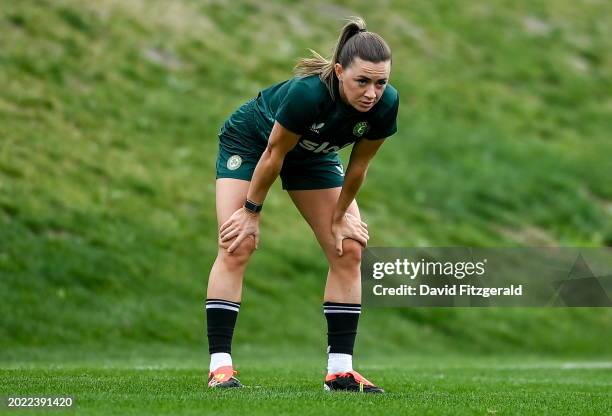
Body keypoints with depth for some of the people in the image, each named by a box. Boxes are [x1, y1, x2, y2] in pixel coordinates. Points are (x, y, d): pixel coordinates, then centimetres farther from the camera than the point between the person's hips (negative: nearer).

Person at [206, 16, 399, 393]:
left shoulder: (385, 104, -29)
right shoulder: (307, 93, -42)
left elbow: (359, 164, -12)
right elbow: (273, 155, -27)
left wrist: (340, 217, -3)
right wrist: (251, 212, -16)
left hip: (313, 156, 5)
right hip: (249, 141, -5)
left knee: (348, 250, -4)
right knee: (237, 247, -17)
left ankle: (340, 369, 0)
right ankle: (220, 365, -16)